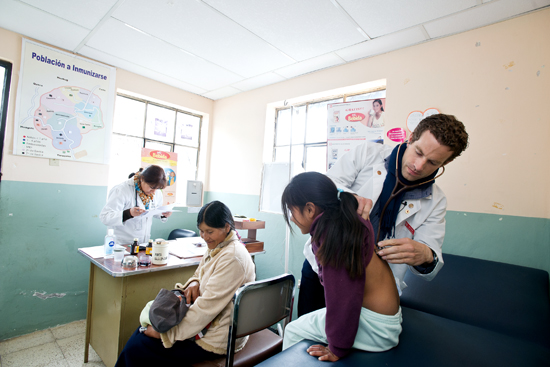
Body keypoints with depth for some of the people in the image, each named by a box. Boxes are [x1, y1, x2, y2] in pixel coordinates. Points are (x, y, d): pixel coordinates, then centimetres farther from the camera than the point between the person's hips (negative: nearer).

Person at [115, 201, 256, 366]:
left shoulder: (232, 258, -27)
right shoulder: (216, 247, 3)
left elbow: (208, 306, -26)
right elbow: (200, 273, 18)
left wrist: (165, 332, -18)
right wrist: (194, 283, -6)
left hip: (216, 339, -8)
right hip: (208, 323, 9)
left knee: (136, 351, -7)